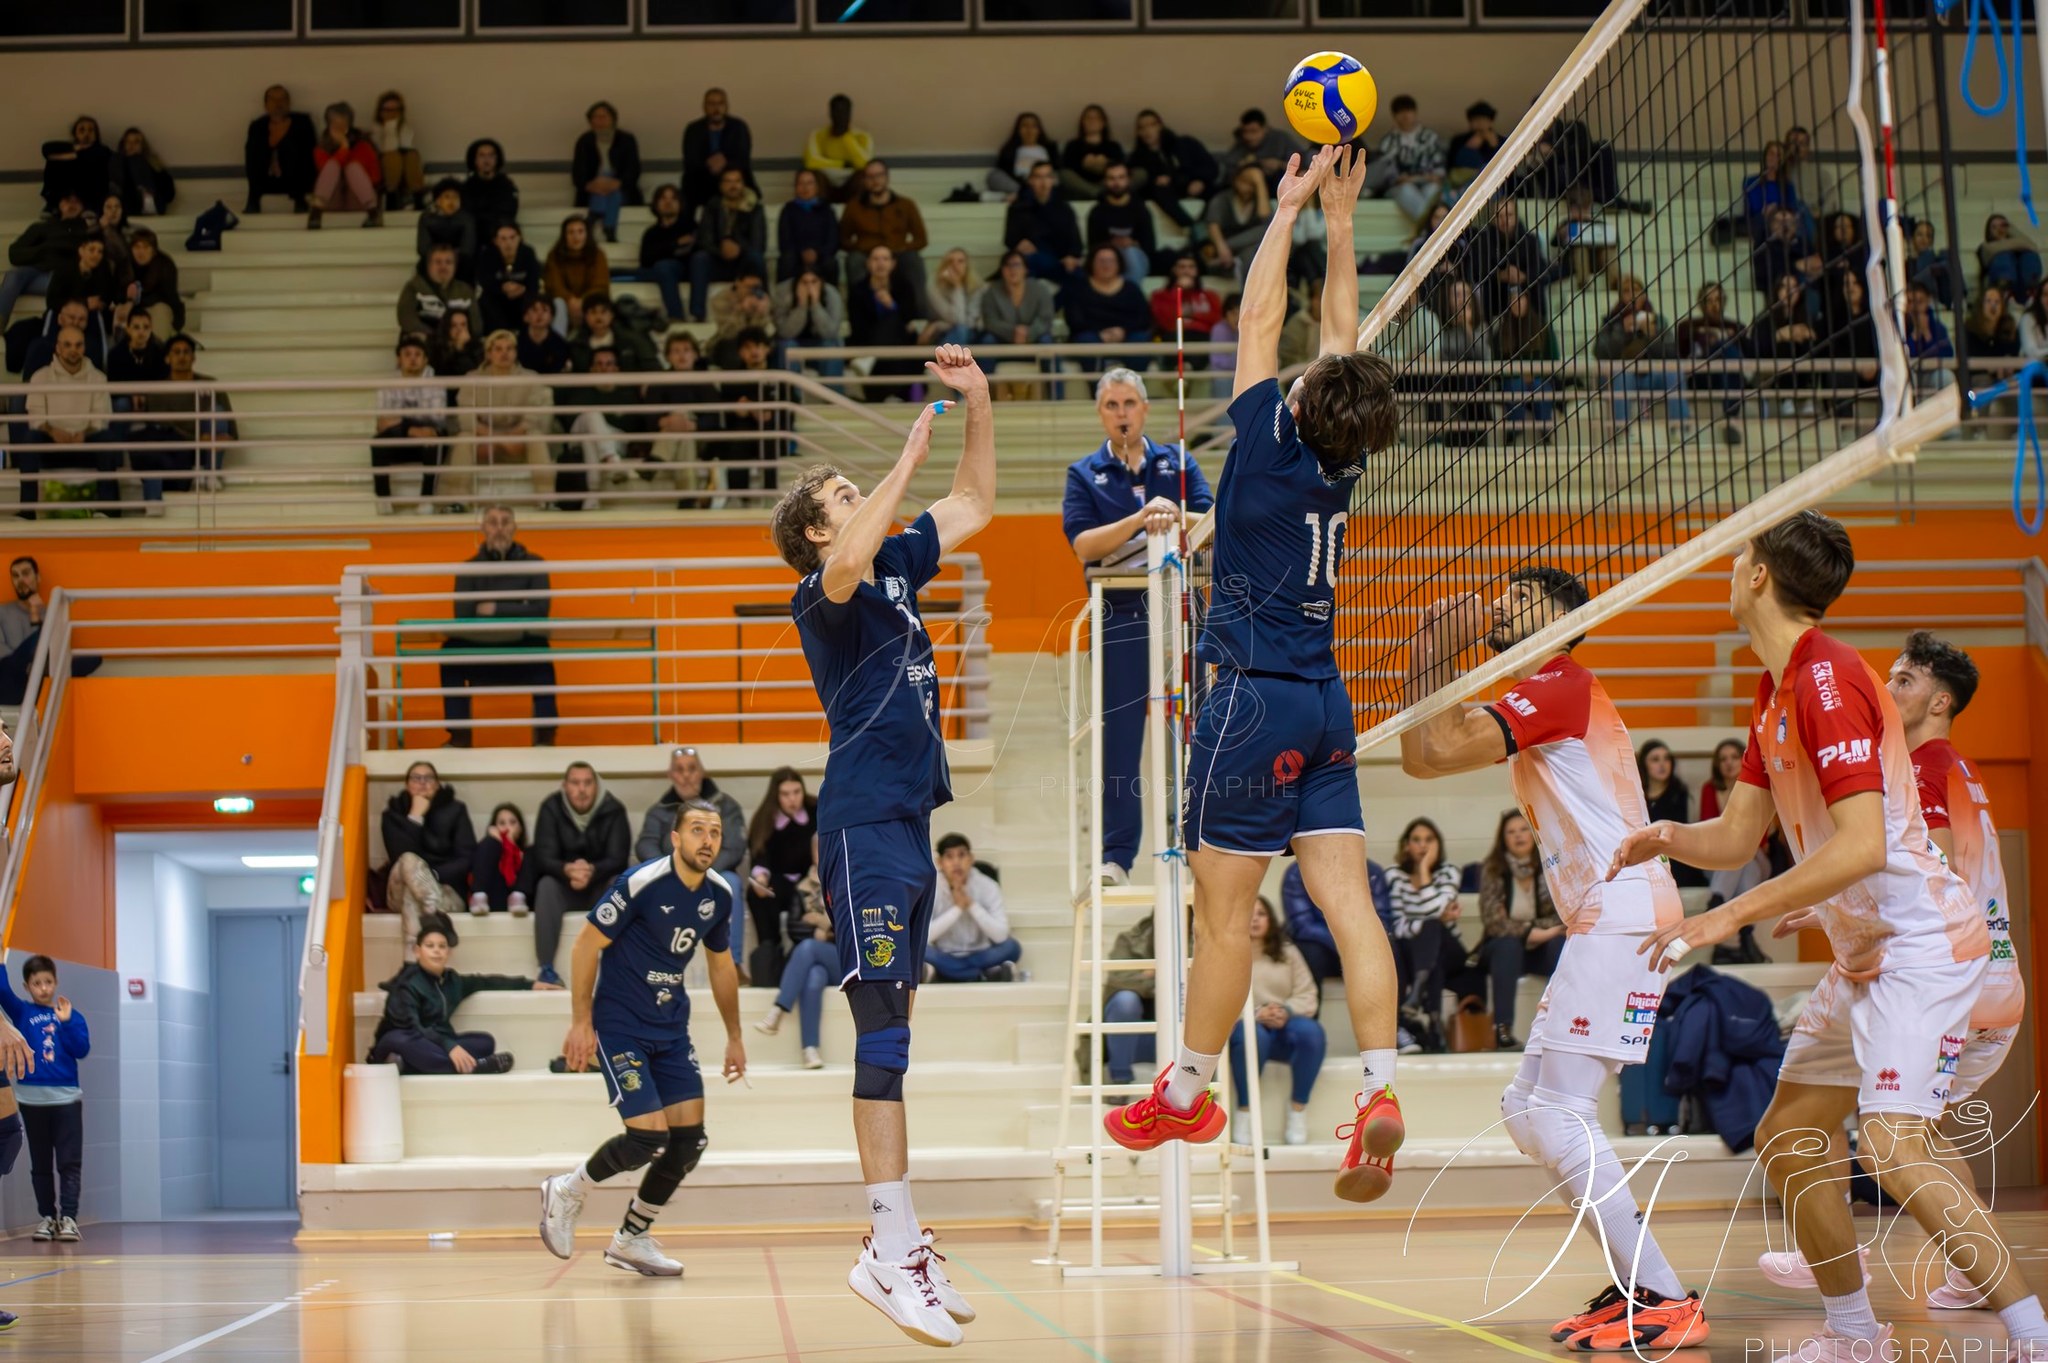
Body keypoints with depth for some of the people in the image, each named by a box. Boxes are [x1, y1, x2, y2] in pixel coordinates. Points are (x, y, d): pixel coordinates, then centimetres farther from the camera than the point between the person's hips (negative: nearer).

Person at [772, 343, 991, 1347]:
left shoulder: (897, 566, 17)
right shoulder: (822, 593, -5)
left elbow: (975, 502, 26)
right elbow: (847, 564, -30)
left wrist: (977, 399, 13)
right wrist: (909, 457, -21)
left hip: (907, 822, 9)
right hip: (865, 823, -9)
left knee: (891, 1029, 8)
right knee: (883, 1023, -15)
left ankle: (899, 1247, 11)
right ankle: (892, 1248, -19)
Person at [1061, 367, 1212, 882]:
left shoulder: (1178, 463, 11)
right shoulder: (1084, 474, 7)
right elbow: (1084, 544, -8)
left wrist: (1175, 519, -24)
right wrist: (1140, 519, -22)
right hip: (1120, 616, -1)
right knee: (1119, 739, -2)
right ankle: (1116, 855, 2)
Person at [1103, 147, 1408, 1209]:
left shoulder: (1271, 444, -11)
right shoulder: (1342, 462, 3)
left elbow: (1260, 321, -1)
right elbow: (1340, 329, 15)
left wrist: (1290, 206, 8)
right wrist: (1339, 218, 20)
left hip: (1255, 699, -6)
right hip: (1326, 703, 6)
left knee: (1224, 913, 3)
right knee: (1348, 904, -2)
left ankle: (1186, 1093, 13)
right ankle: (1379, 1091, -12)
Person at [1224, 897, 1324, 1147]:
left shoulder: (1287, 952, 17)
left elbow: (1308, 996, 7)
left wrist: (1286, 1012, -15)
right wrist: (1255, 1014, -23)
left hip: (1284, 1028, 3)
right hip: (1242, 1025, -3)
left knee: (1311, 1031, -31)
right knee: (1251, 1034, -40)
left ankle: (1298, 1112, -22)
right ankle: (1244, 1115, -29)